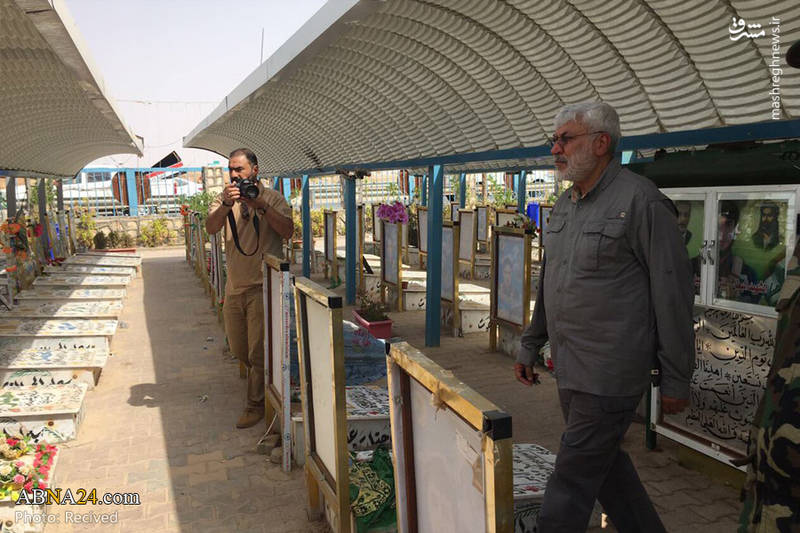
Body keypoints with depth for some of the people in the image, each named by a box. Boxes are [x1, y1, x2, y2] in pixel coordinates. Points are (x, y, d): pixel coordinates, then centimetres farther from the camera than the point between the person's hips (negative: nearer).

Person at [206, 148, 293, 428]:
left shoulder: (273, 197, -1)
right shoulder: (225, 197, 9)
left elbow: (287, 231, -14)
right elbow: (211, 227, -7)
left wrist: (260, 204, -21)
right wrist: (226, 205, -24)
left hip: (263, 285, -5)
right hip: (235, 286, 5)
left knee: (259, 351, -3)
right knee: (238, 348, 17)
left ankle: (256, 403, 11)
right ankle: (264, 377, 41)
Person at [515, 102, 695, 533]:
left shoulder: (640, 201, -13)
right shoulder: (564, 205, 11)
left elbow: (673, 294, -12)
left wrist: (676, 379, -10)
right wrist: (530, 345, 21)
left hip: (609, 373, -8)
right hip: (569, 367, 8)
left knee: (573, 476, -1)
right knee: (605, 462, 21)